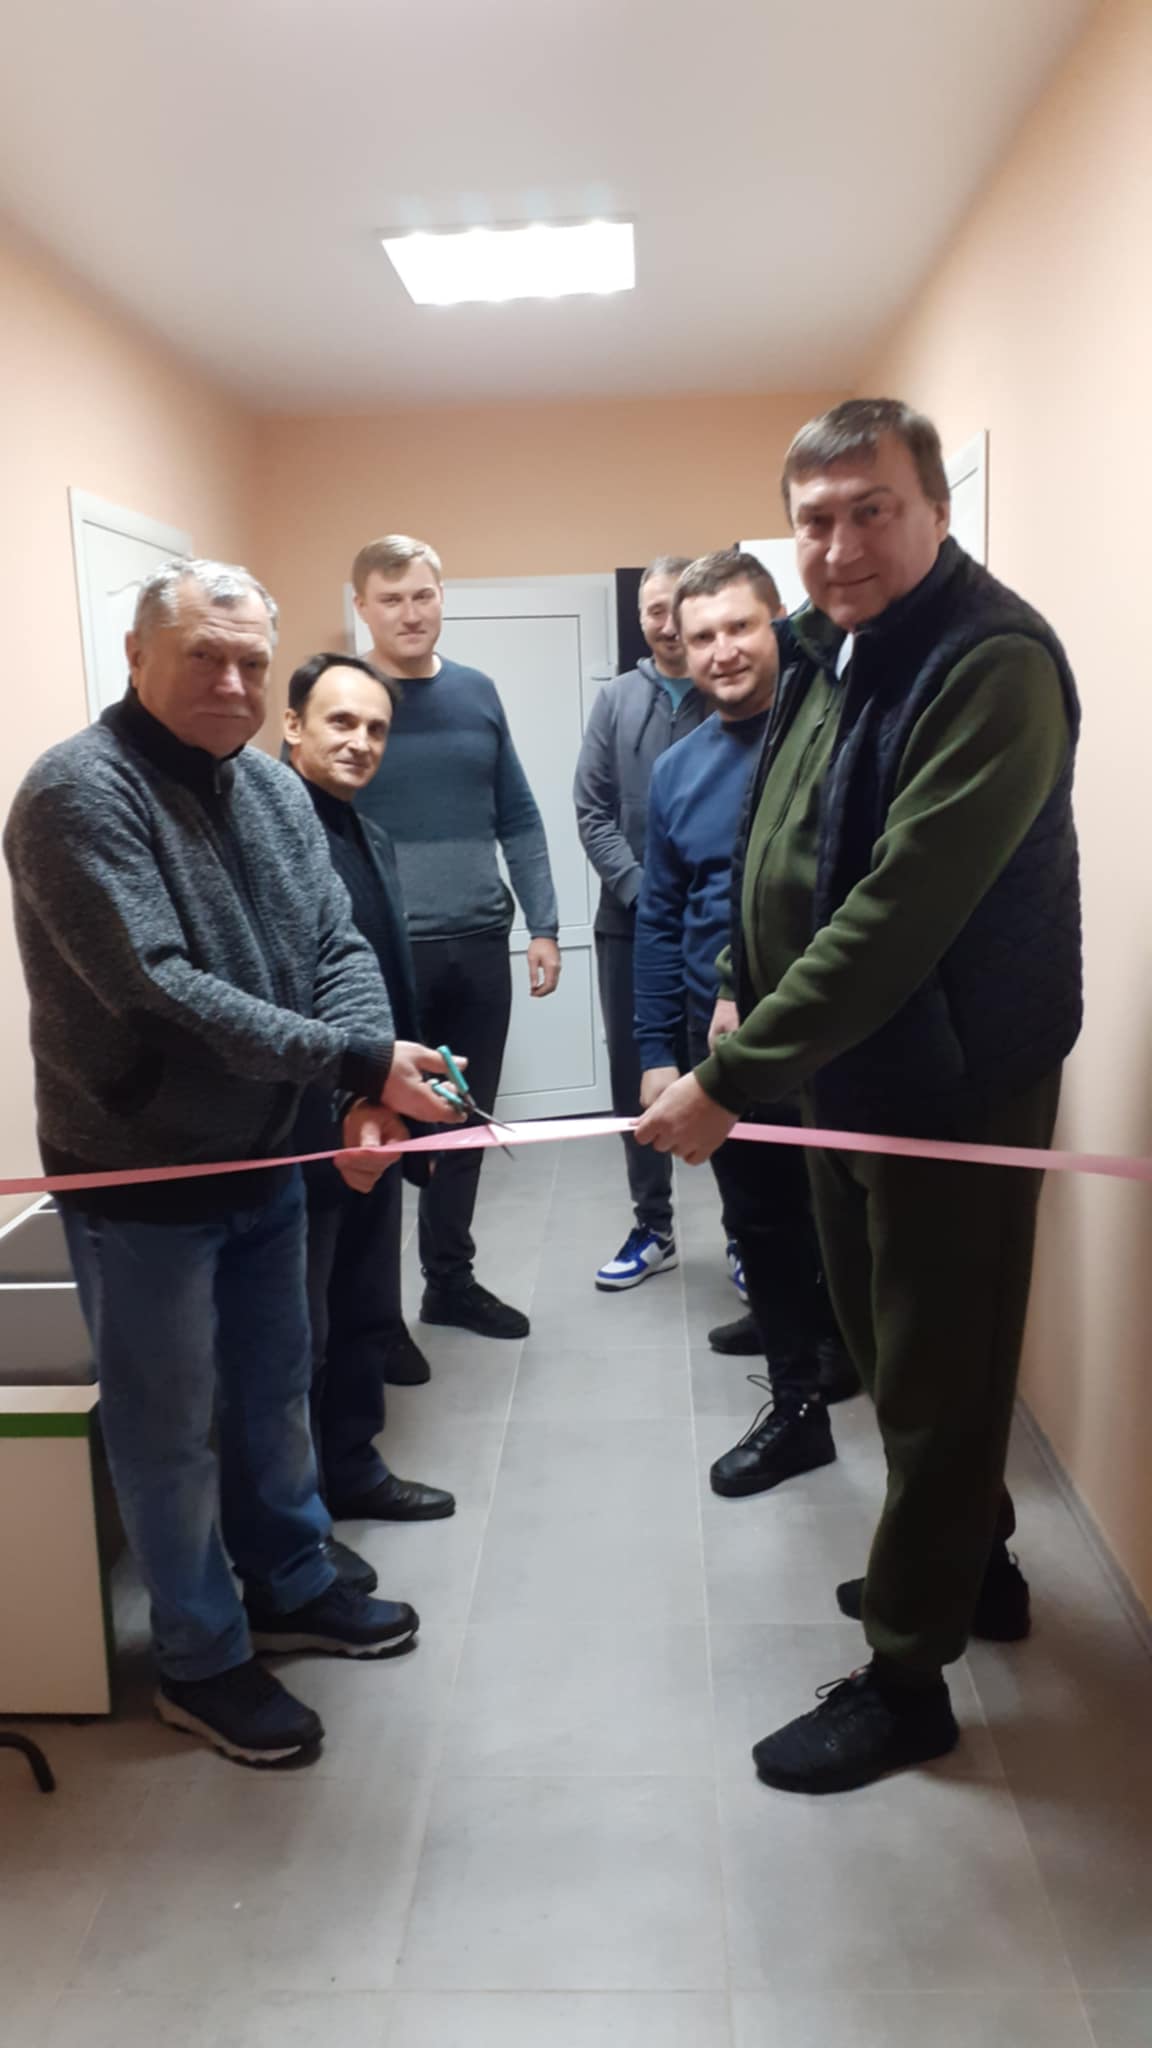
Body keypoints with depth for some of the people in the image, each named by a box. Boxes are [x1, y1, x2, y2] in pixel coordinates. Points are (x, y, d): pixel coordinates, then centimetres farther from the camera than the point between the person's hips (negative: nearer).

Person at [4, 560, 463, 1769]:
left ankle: (290, 1587, 43)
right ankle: (201, 1662, 30)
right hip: (139, 1179, -7)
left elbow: (338, 947, -1)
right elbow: (160, 992, -28)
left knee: (274, 1394, 21)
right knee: (172, 1429, 10)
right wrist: (357, 1062, -29)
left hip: (264, 1159, 7)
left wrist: (368, 1095, -19)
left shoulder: (272, 788, 4)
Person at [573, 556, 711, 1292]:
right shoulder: (617, 700, 6)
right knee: (635, 1078, 10)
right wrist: (640, 890, -9)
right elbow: (592, 811, 2)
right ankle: (654, 1229, 25)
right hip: (630, 921, 3)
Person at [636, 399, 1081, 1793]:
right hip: (843, 1064, 9)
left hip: (953, 1082, -9)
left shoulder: (995, 665, -22)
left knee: (935, 1372, 4)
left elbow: (901, 910, -30)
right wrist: (745, 990, 10)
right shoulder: (826, 652, 7)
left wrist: (730, 1078, -30)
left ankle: (904, 1675, 22)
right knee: (880, 1342, 21)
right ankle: (970, 1562, 43)